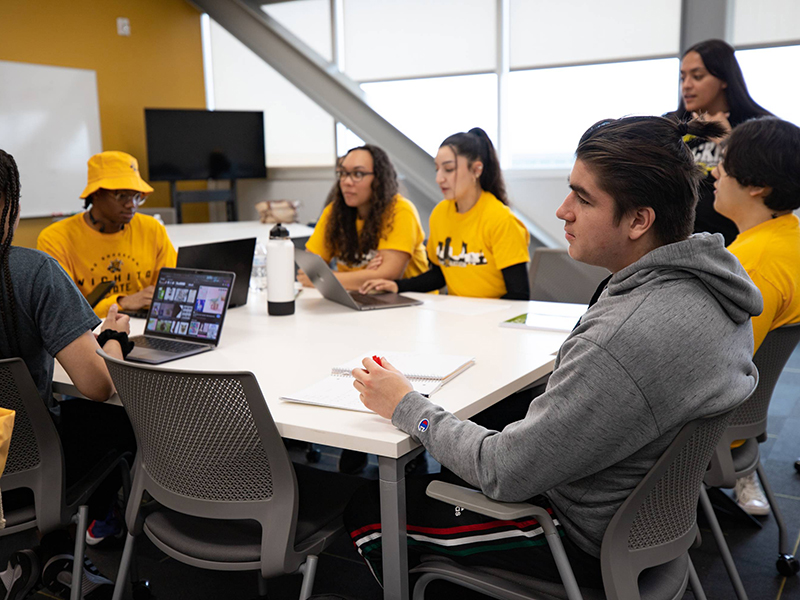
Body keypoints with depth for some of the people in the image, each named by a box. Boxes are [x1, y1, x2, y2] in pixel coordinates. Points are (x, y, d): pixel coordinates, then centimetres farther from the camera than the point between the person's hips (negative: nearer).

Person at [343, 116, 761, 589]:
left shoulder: (623, 339, -37)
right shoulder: (715, 272, -6)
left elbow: (506, 473, -29)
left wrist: (407, 407, -14)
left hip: (590, 542, -9)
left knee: (368, 510, 3)